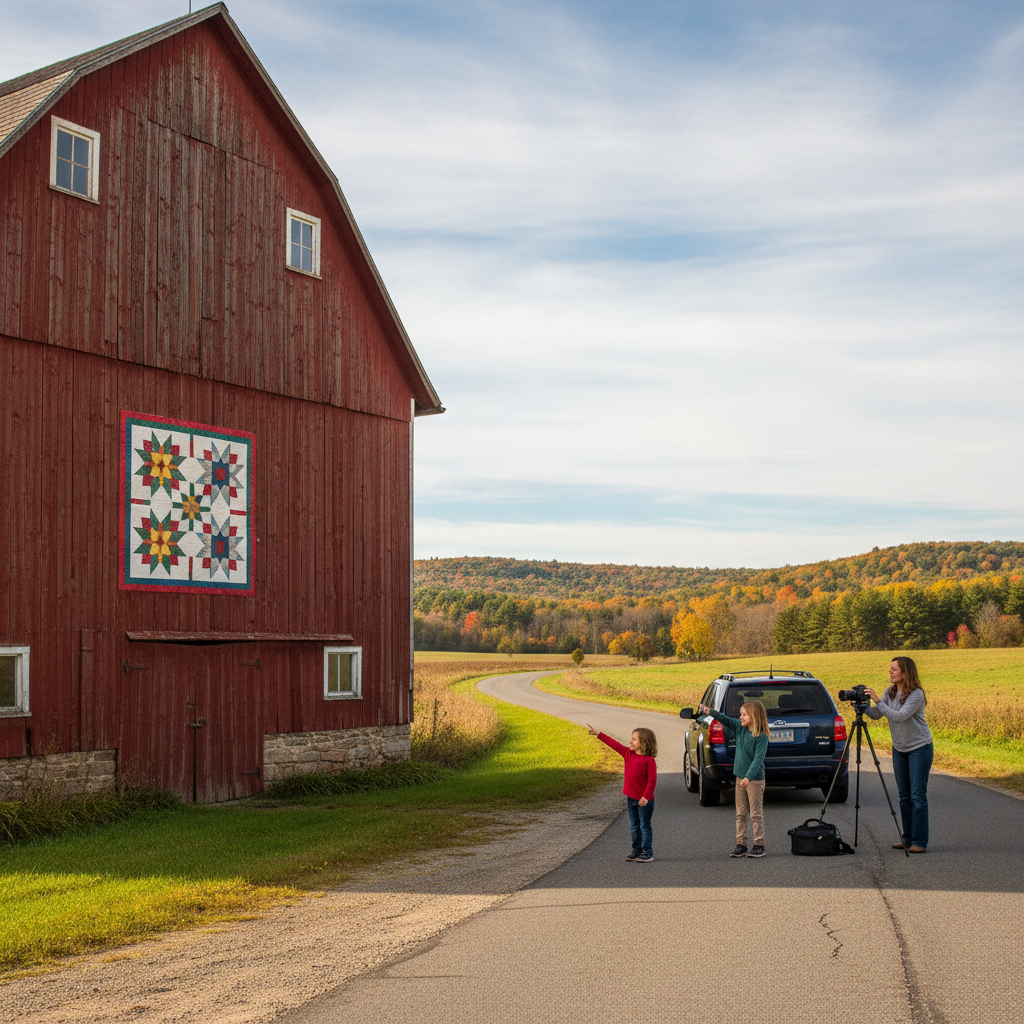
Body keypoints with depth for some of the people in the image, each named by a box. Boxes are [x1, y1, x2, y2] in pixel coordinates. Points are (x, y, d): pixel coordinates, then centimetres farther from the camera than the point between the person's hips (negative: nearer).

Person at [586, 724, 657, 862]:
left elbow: (652, 779, -16)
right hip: (631, 798, 7)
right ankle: (636, 850, 23)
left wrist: (646, 796, -21)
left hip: (644, 800, -7)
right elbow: (613, 744, 7)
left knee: (645, 826, 0)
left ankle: (647, 853, 6)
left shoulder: (649, 760, -15)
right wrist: (598, 734, 7)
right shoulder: (628, 753, 4)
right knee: (634, 827, 14)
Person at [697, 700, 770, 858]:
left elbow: (758, 758, -22)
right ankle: (741, 844, 12)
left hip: (755, 779, -7)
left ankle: (758, 845, 5)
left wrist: (748, 777, -30)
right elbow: (726, 720, 7)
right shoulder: (740, 728, 5)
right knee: (740, 813, 8)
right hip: (740, 777, 7)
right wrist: (710, 712, -11)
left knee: (756, 813, -1)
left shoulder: (761, 737, -16)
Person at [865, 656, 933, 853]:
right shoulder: (890, 692, 3)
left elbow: (900, 716, -28)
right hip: (899, 749, 7)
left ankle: (920, 842, -7)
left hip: (920, 748, -7)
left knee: (918, 795, -8)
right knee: (904, 796, 9)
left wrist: (878, 700, -30)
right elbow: (876, 714, -1)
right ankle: (908, 839, 15)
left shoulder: (916, 694, -19)